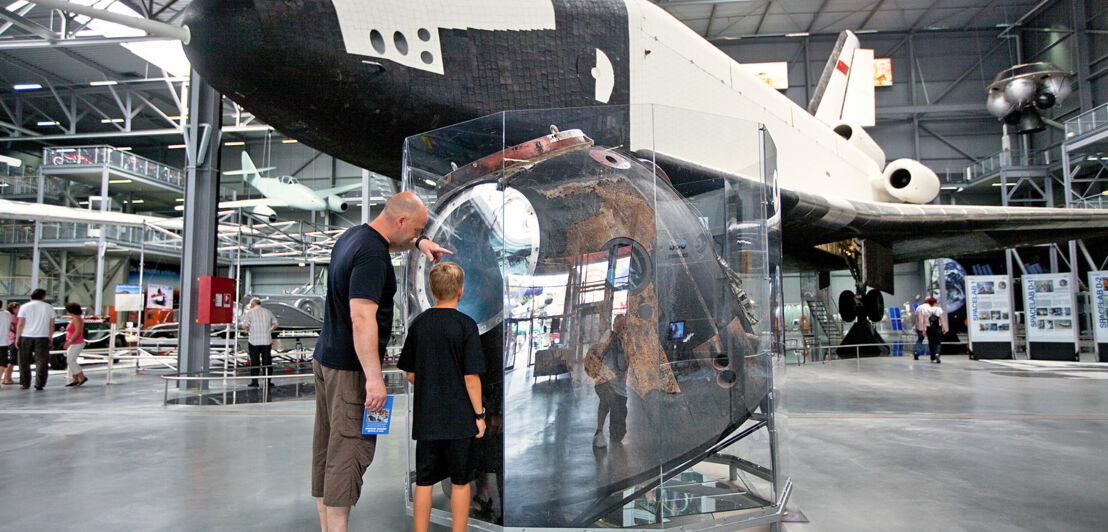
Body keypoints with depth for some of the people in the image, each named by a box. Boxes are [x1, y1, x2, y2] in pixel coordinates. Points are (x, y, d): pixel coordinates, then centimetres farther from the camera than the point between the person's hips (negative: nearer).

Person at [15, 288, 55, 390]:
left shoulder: (25, 307, 1)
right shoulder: (49, 307, 4)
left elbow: (20, 324, -3)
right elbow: (52, 325, 4)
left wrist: (17, 338, 3)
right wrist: (50, 337, 15)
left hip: (26, 337, 0)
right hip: (42, 337, 0)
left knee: (24, 362, 12)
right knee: (41, 362, 2)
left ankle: (25, 384, 16)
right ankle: (39, 384, -3)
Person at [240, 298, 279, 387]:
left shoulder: (249, 312, -1)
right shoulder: (268, 312, 10)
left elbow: (244, 326, -7)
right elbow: (275, 324, 10)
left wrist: (249, 330, 12)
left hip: (254, 340, -2)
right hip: (267, 340, 3)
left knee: (254, 361, 4)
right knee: (267, 361, 7)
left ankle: (254, 381, 4)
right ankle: (267, 381, 8)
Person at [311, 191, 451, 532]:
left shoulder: (353, 235, 10)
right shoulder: (371, 255, -20)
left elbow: (387, 241, 35)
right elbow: (362, 317, -28)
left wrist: (419, 243, 19)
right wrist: (374, 378, -28)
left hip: (325, 358, 10)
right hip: (350, 367, -10)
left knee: (326, 447, 14)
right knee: (349, 450, -5)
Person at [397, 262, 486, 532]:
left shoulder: (418, 323, 1)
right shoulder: (465, 325, -11)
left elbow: (410, 374, 7)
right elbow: (471, 377, -13)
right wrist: (479, 414, -3)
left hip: (425, 418, 4)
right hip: (459, 418, -3)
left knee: (423, 482, 12)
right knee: (460, 482, 10)